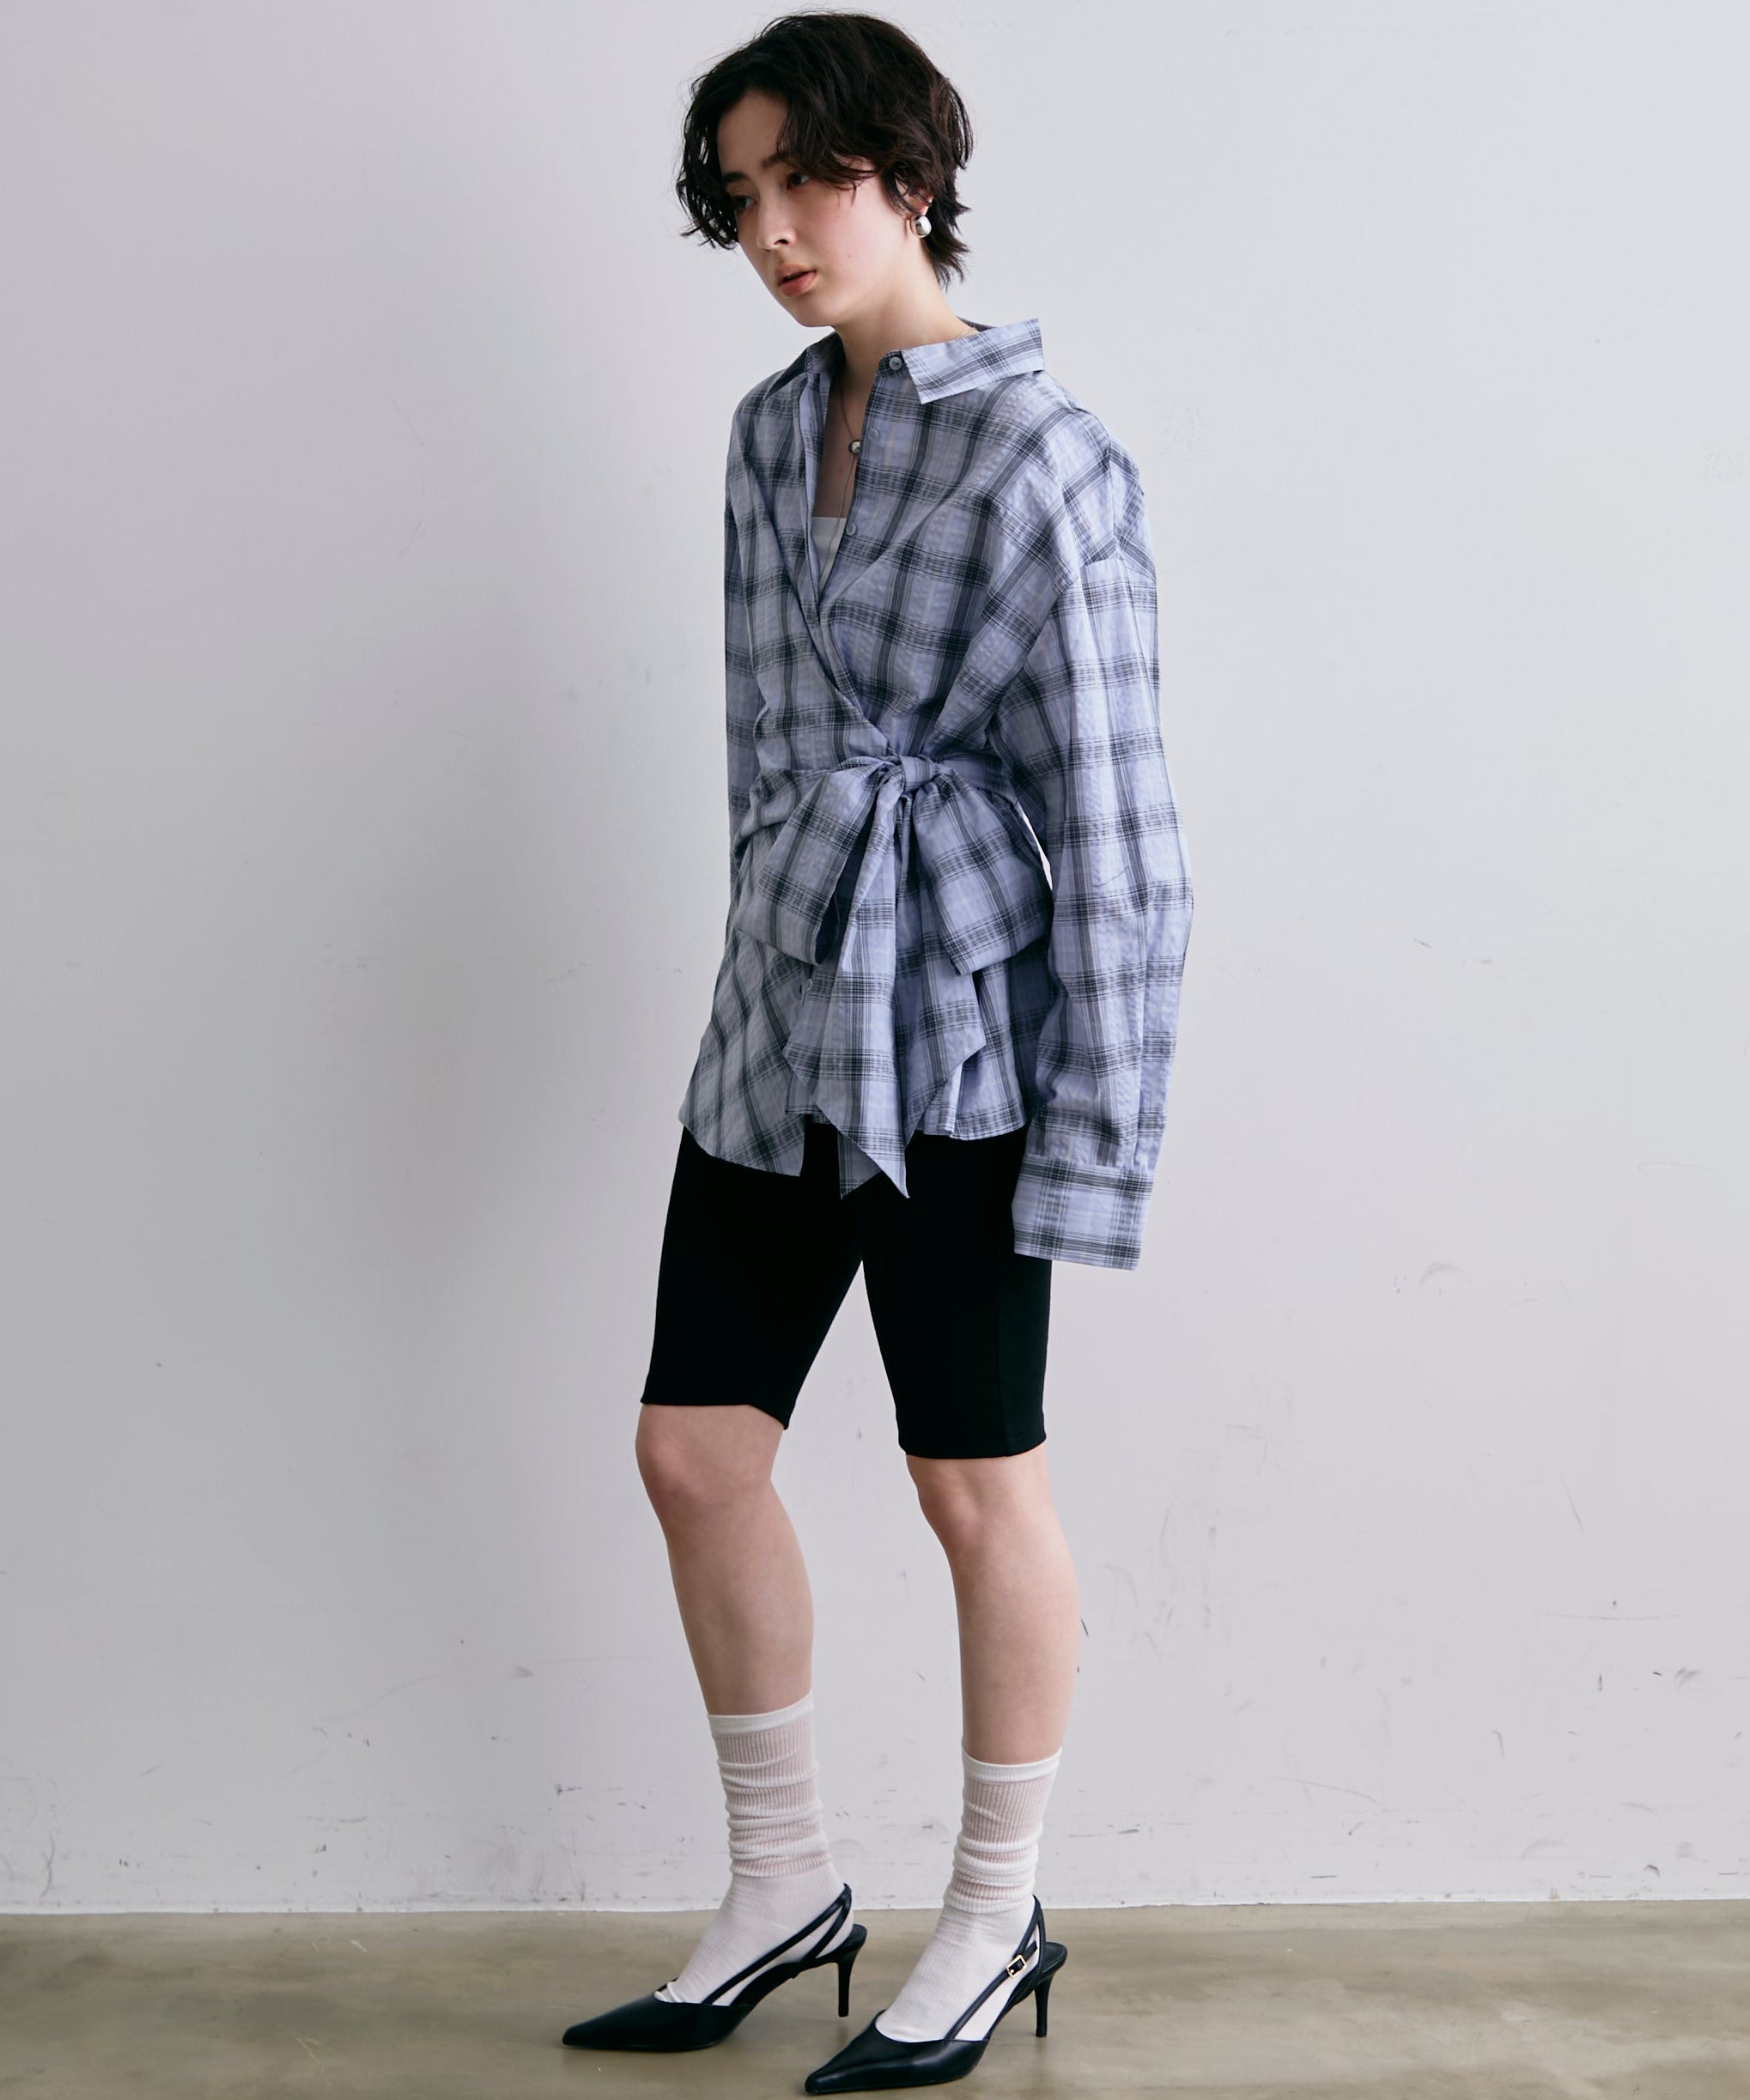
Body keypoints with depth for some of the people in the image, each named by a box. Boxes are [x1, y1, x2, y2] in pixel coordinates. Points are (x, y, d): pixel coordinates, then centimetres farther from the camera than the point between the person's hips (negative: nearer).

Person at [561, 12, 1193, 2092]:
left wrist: (1098, 1130, -15)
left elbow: (1110, 811, -13)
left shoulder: (1038, 456, -12)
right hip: (778, 1021, 8)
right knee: (693, 1449, 9)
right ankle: (783, 1880, 28)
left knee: (976, 1484, 5)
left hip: (954, 1025, -8)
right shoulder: (772, 432, 11)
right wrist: (777, 975, 19)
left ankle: (997, 1918, 25)